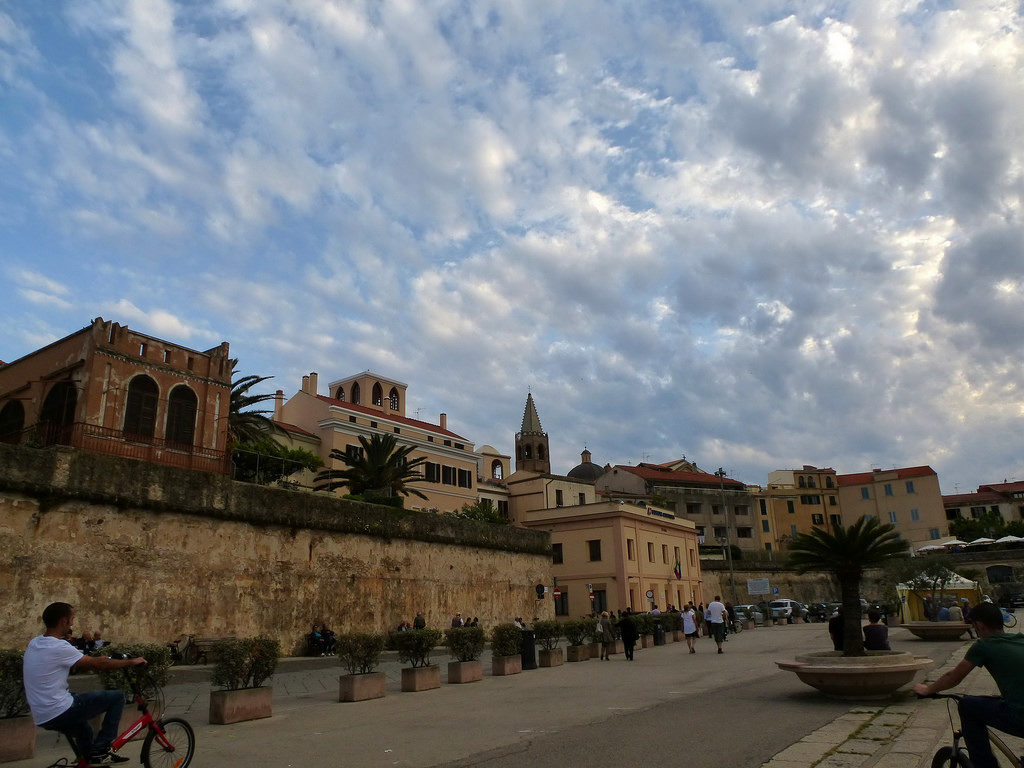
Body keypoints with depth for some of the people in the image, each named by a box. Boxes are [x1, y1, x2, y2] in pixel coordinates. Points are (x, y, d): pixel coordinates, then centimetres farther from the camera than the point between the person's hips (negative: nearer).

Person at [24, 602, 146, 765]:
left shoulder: (34, 643, 7)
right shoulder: (59, 648, -20)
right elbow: (98, 663, -15)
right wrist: (132, 662, -5)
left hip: (41, 718, 10)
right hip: (60, 713, -10)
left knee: (84, 730, 35)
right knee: (117, 697, -2)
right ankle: (99, 751, 2)